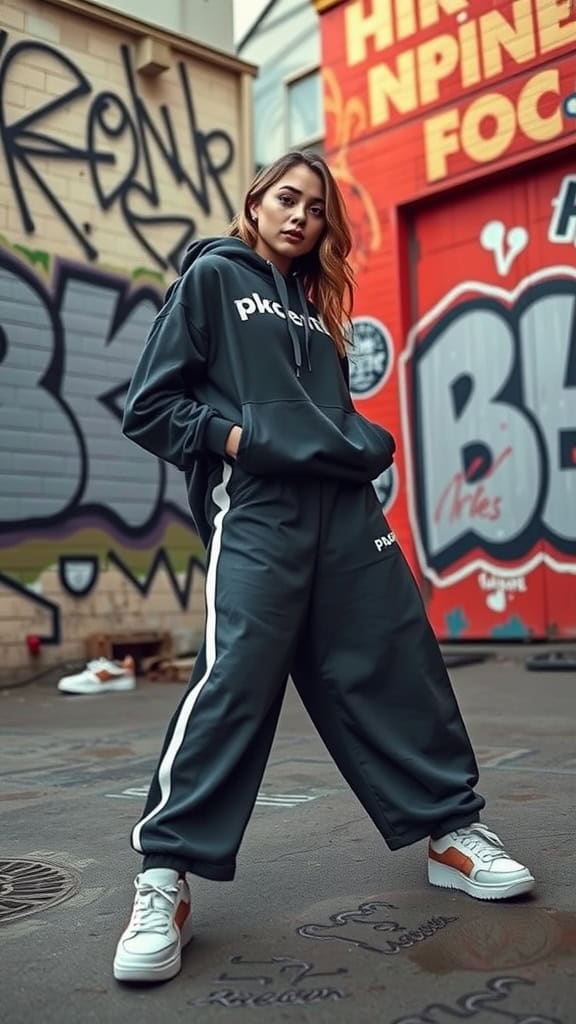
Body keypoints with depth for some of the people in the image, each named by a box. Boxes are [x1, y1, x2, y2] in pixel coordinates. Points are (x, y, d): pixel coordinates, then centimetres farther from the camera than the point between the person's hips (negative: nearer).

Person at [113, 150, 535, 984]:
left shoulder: (317, 304, 26)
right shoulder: (212, 277, 9)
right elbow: (150, 406, 2)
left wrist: (371, 444, 6)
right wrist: (229, 435, -11)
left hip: (344, 502, 6)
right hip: (256, 506, -6)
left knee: (398, 659, 5)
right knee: (238, 675, -17)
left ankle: (451, 829, 19)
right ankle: (166, 877, -6)